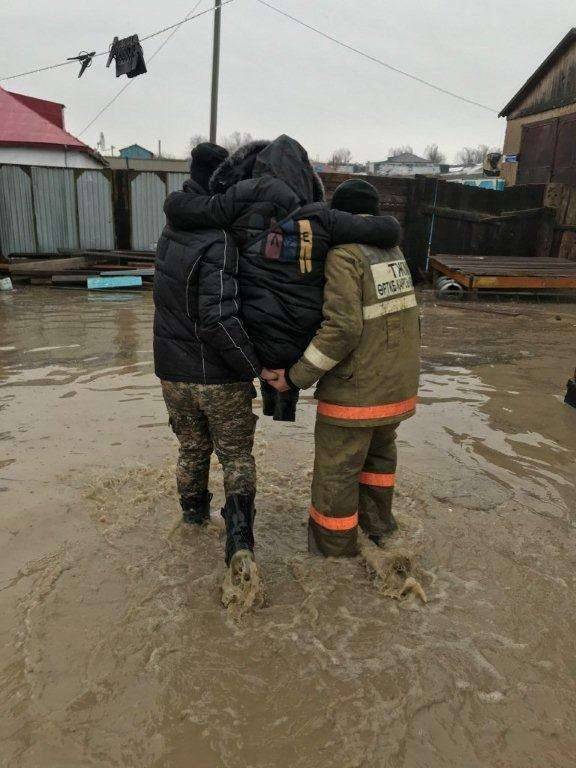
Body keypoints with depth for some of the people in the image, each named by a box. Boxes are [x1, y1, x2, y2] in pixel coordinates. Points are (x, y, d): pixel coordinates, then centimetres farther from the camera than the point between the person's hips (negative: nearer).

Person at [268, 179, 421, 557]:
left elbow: (342, 329, -24)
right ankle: (377, 524, 44)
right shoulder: (392, 251, 9)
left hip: (356, 389, -8)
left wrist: (295, 377, -17)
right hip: (398, 384, 8)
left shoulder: (343, 255, -15)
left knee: (336, 473, 8)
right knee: (380, 447, 30)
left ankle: (334, 551, 23)